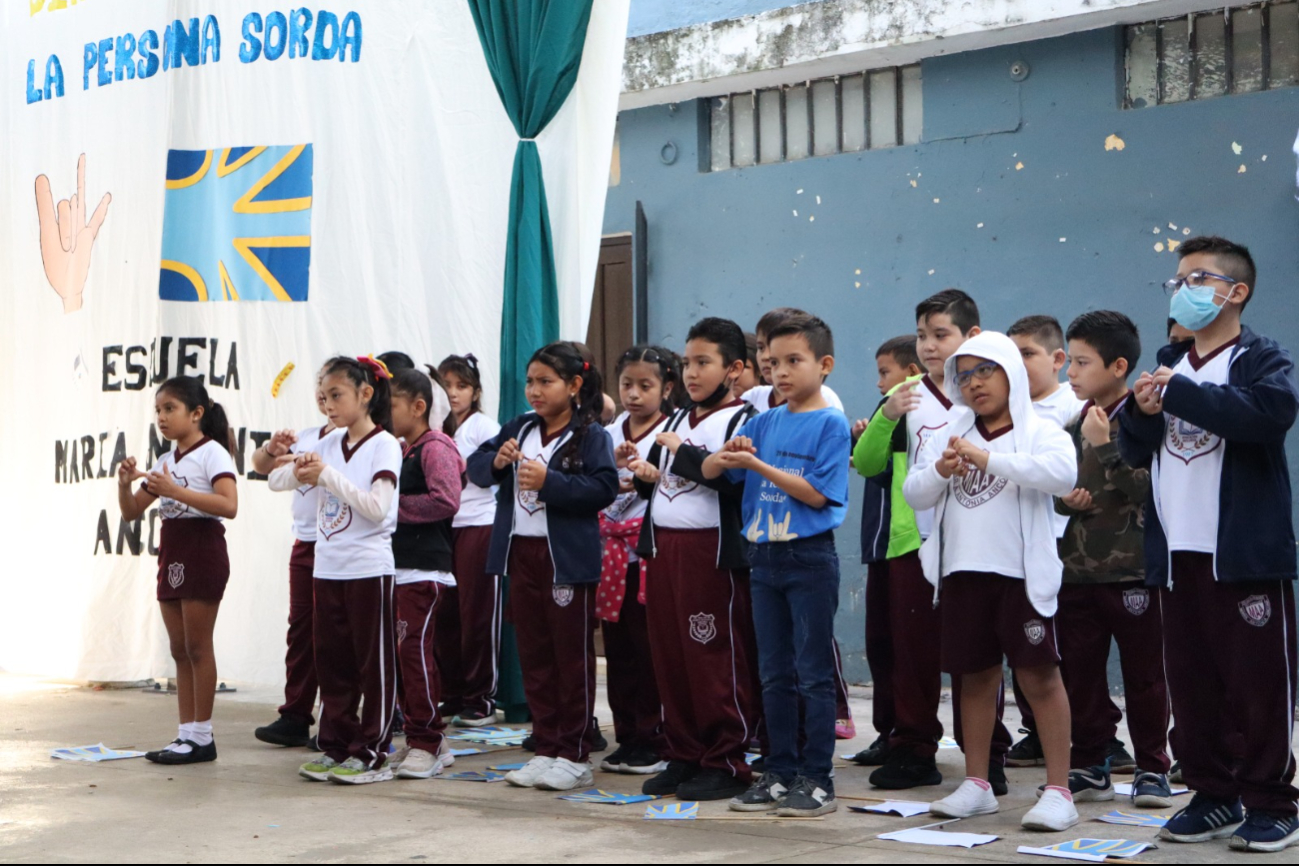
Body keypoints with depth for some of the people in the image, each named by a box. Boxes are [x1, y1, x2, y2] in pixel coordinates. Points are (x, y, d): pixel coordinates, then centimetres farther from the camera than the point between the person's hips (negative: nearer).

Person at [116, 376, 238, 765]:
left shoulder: (212, 453, -9)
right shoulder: (166, 461, 15)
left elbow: (229, 506, -23)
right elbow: (131, 512, 15)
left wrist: (175, 490, -28)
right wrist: (125, 483, -5)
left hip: (202, 550, -8)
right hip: (171, 554, 8)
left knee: (197, 646, -5)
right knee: (179, 649, 8)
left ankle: (202, 737, 1)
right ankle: (186, 733, 12)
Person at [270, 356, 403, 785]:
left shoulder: (384, 445, -8)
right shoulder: (330, 443, 9)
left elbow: (377, 508, -20)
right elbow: (274, 481, 9)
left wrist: (327, 474, -19)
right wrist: (299, 471, -12)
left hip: (369, 568, -7)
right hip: (327, 568, 7)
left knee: (374, 664, 1)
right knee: (332, 664, 11)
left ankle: (372, 753, 6)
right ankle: (335, 746, 20)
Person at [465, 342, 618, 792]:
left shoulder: (591, 436, -7)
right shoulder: (518, 429, 11)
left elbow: (604, 488, -18)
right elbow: (475, 467, 10)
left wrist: (548, 481, -23)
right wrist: (496, 462, -11)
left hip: (568, 557, -6)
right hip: (521, 552, 6)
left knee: (572, 657, 2)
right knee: (533, 655, 11)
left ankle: (574, 756, 9)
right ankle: (546, 749, 20)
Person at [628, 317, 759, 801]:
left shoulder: (741, 420, -6)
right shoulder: (676, 421, 19)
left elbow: (736, 482, -21)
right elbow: (656, 482, 28)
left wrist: (682, 453, -17)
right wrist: (646, 476, 5)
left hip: (712, 550, -8)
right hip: (663, 547, 8)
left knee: (717, 661, -4)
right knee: (669, 657, 10)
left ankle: (726, 762, 3)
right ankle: (683, 756, 19)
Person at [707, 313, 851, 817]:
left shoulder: (831, 424, -7)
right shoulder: (764, 423, 9)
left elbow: (817, 493, -15)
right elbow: (708, 470, 10)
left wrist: (759, 466, -19)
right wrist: (729, 456, -12)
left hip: (810, 557, -6)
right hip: (764, 556, 6)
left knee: (814, 674, -1)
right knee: (775, 675, 11)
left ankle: (818, 781, 5)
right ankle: (780, 775, 19)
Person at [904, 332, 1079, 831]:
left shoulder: (1039, 432, -3)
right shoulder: (952, 436, 14)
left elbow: (1064, 472, -23)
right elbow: (914, 494, 11)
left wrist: (988, 460, -24)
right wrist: (939, 471, -11)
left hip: (1022, 572, -5)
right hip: (962, 571, 5)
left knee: (1039, 674, -4)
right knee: (975, 676, 13)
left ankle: (1058, 791, -2)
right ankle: (976, 786, 22)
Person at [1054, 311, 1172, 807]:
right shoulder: (1074, 427, 10)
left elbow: (1145, 487, -18)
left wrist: (1104, 445, -19)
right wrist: (1066, 501, -3)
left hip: (1132, 568, -6)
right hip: (1078, 569, 6)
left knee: (1143, 676, 4)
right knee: (1079, 674, 9)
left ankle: (1152, 769, 15)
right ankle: (1089, 767, 20)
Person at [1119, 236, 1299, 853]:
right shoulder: (1169, 364, 18)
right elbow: (1134, 451, 17)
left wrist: (1178, 393, -21)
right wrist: (1142, 413, -5)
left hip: (1246, 553, -6)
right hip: (1176, 554, 6)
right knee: (1190, 685, 9)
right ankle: (1214, 796, 19)